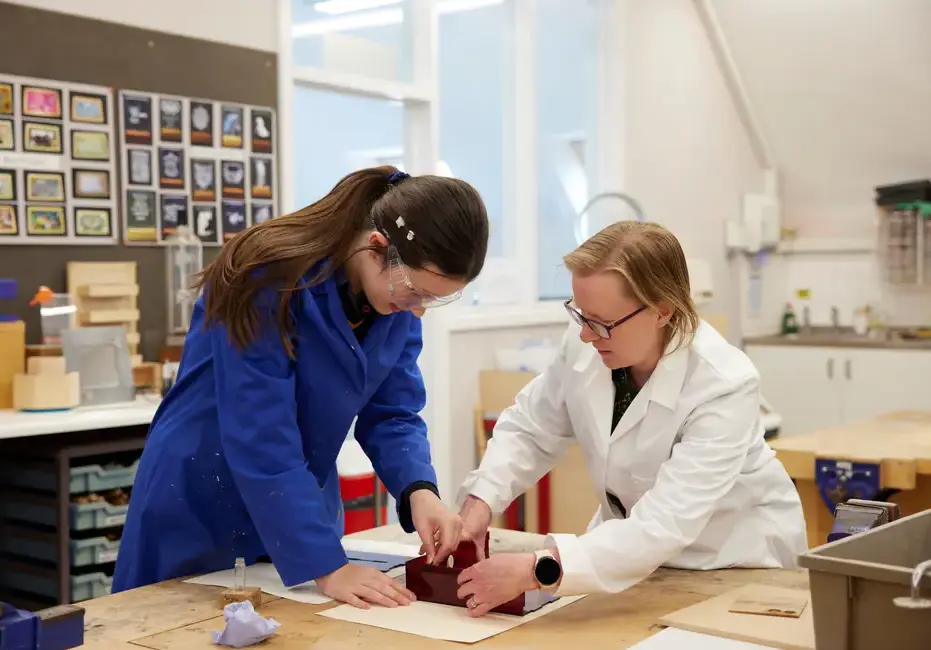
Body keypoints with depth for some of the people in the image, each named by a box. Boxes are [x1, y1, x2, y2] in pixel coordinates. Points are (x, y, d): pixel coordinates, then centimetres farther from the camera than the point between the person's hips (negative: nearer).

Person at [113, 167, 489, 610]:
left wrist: (419, 491, -24)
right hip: (201, 512, -5)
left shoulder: (399, 299, -8)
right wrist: (326, 566, -31)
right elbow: (261, 439, -30)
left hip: (301, 506, 6)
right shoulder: (271, 281, -28)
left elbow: (390, 414, -4)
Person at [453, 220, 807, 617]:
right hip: (631, 538, 4)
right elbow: (528, 429, -1)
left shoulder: (723, 386, -30)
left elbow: (663, 527, -35)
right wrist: (481, 499, -18)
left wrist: (535, 570, -43)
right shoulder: (587, 344, -17)